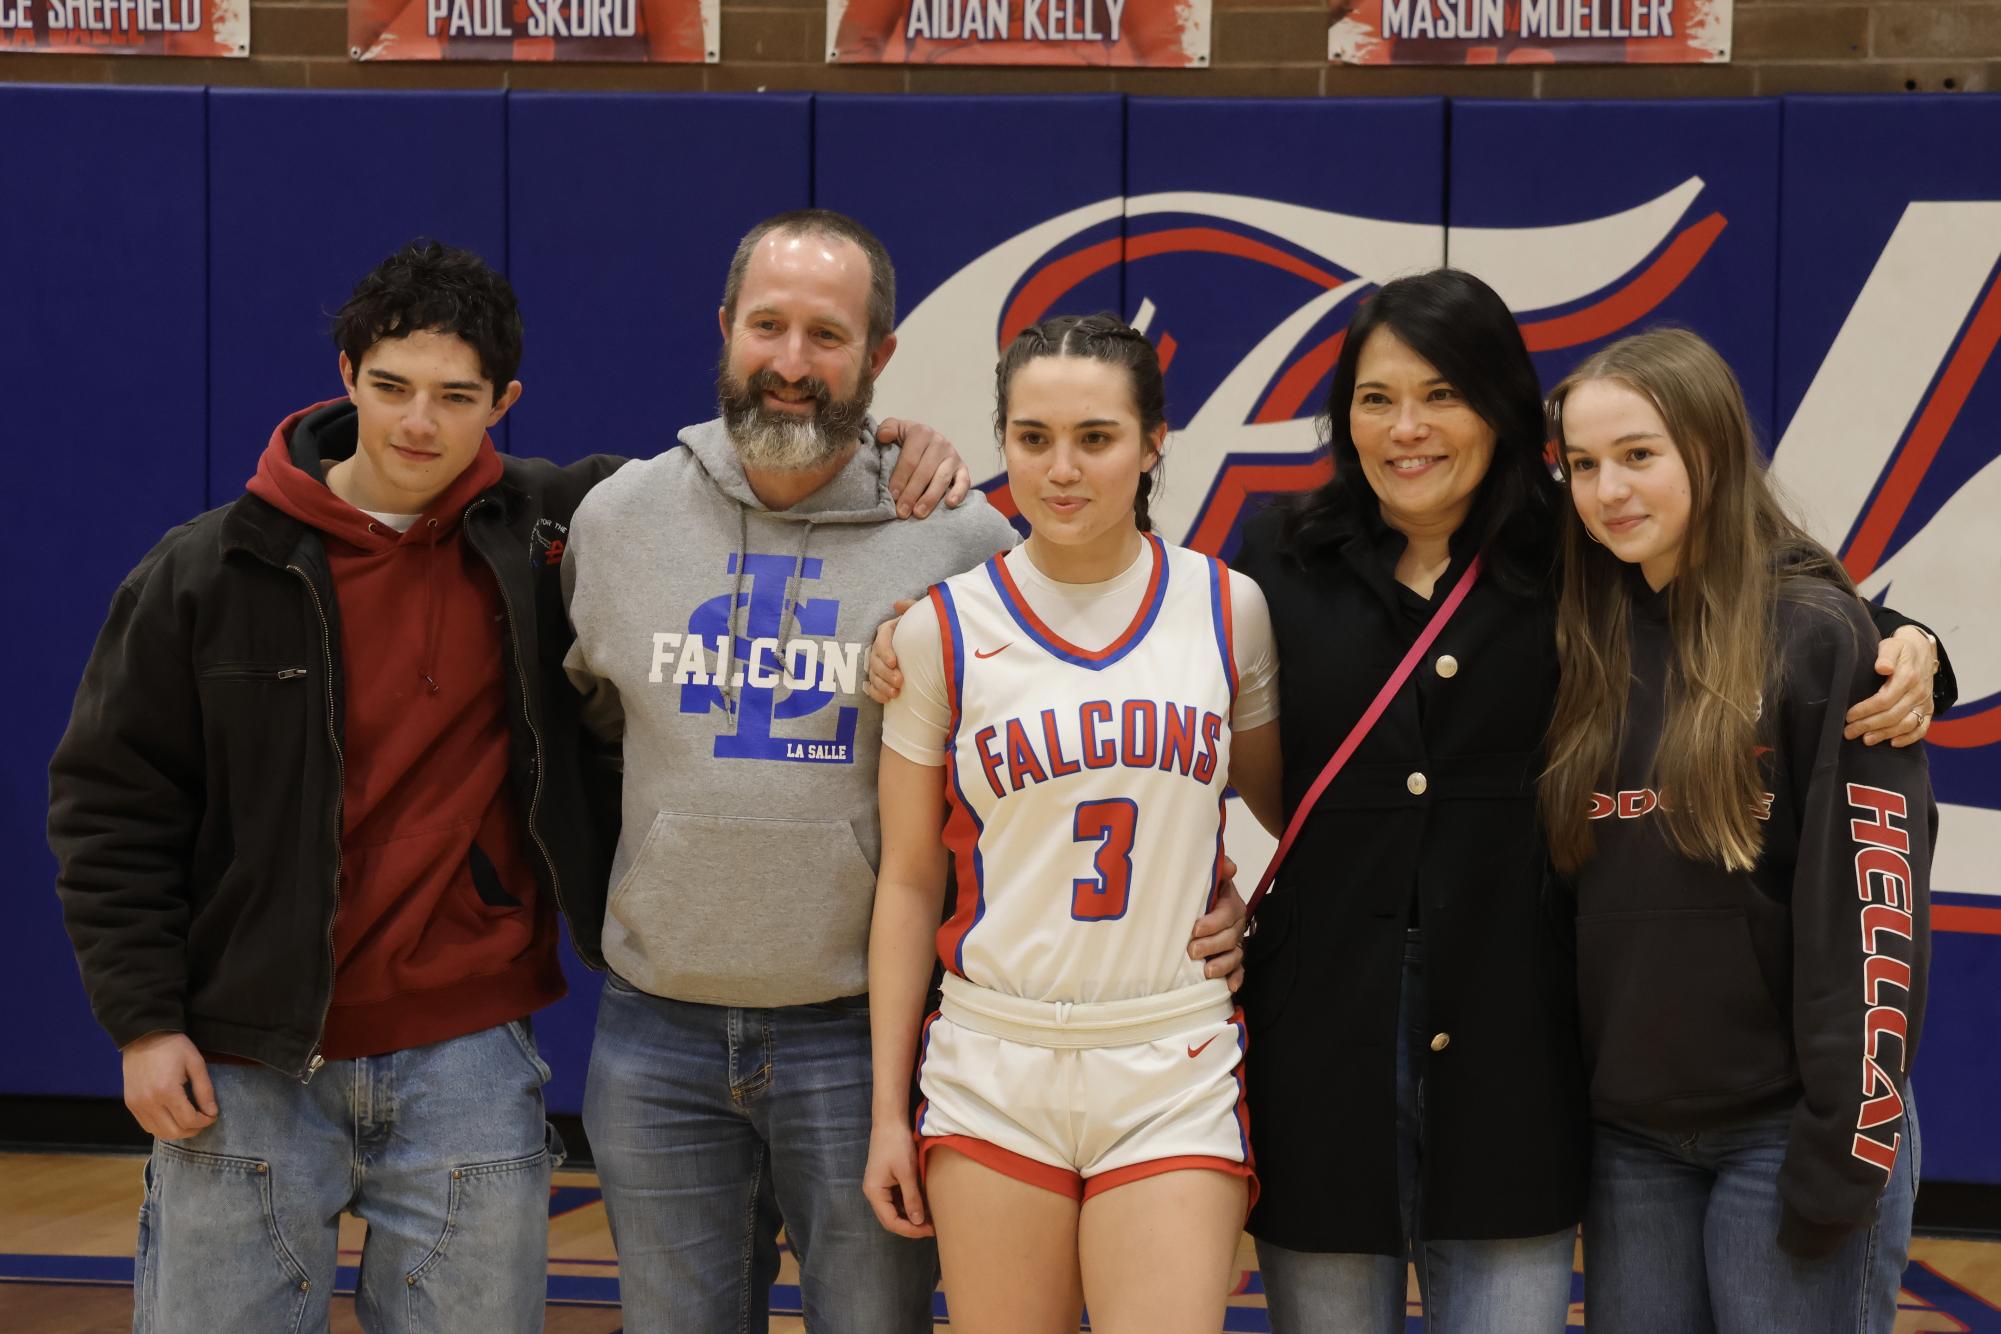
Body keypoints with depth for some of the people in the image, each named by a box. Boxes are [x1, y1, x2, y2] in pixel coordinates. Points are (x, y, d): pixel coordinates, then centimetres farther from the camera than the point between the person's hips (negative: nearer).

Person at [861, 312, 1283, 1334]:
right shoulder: (943, 629, 0)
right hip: (993, 1069, 0)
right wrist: (887, 1110, 4)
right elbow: (908, 879, 5)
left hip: (1177, 1072, 0)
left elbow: (1283, 798, 18)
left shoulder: (1229, 609, 3)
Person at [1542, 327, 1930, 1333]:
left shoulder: (1818, 634, -9)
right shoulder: (1588, 644, 7)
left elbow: (1872, 901, -13)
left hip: (1782, 1129, -5)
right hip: (1627, 1130, 6)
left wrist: (1846, 1148, -15)